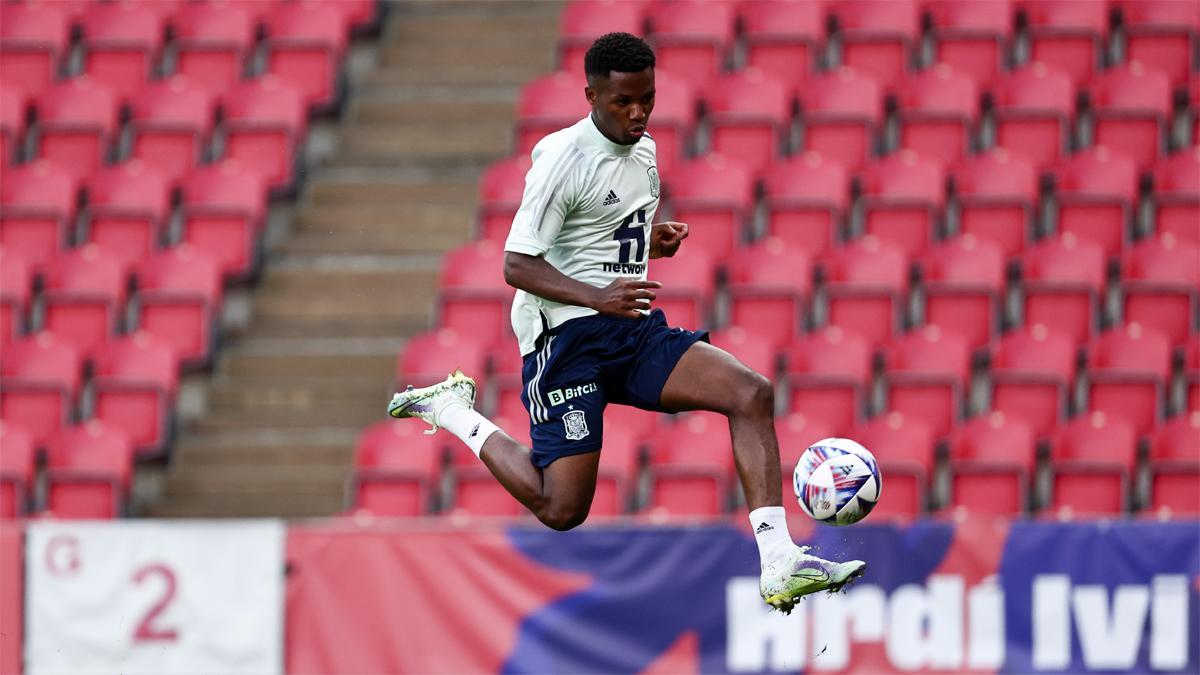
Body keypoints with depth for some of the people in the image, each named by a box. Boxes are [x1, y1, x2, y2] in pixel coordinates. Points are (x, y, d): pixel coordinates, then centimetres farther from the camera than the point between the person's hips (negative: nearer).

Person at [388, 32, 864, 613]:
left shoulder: (644, 151, 12)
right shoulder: (564, 157, -13)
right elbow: (517, 264, -16)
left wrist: (653, 242, 7)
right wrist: (598, 297, -29)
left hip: (634, 330, 7)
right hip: (565, 335, -7)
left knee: (752, 393, -15)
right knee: (563, 510, -10)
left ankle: (778, 565, -21)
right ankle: (451, 411, 14)